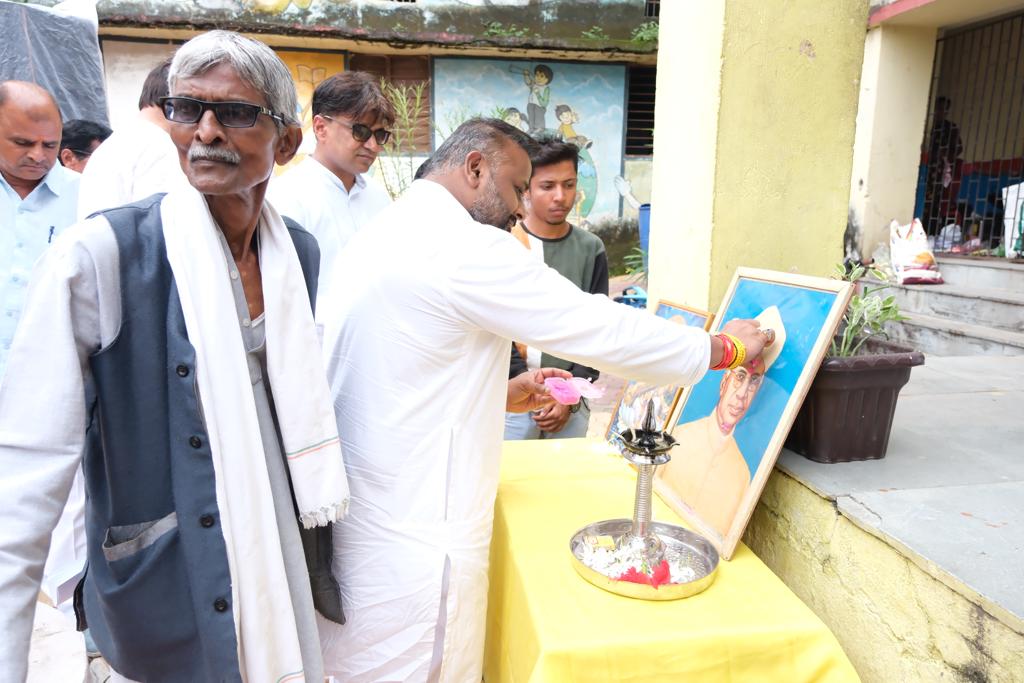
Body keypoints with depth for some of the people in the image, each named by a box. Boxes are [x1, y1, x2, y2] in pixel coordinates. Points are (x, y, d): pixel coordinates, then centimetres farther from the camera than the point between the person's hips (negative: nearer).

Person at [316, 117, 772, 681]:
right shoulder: (465, 247, -19)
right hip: (413, 544, -9)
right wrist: (724, 348, -5)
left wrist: (505, 394, 13)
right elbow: (600, 330, -17)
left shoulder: (380, 237, 10)